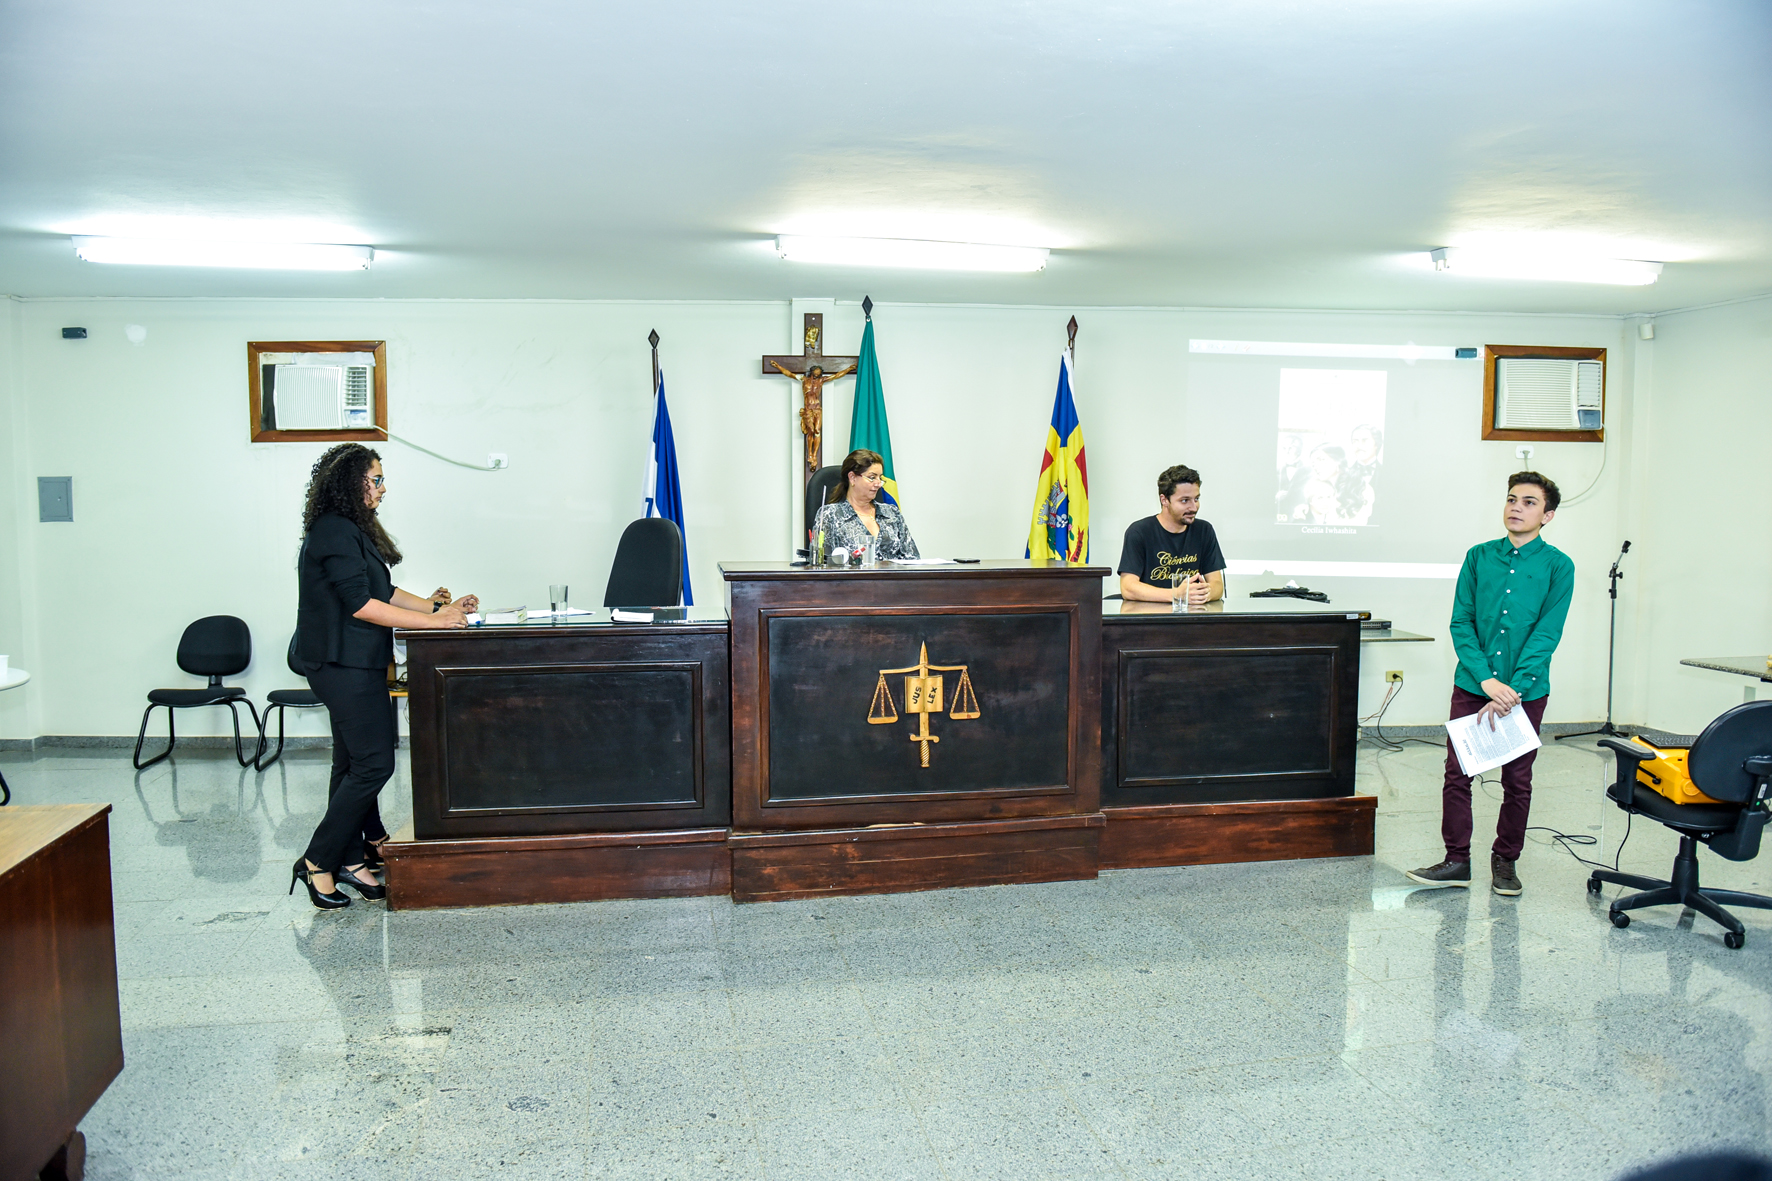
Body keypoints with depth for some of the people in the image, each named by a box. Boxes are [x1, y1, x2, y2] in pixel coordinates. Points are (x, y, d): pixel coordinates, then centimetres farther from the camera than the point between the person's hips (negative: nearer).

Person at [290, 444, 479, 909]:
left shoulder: (352, 529, 16)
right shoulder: (334, 532, -17)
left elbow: (382, 591, 18)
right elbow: (361, 604, -22)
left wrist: (433, 605, 9)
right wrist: (433, 620, -21)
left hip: (350, 665, 11)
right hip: (344, 665, -11)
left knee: (353, 764, 13)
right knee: (373, 763, -8)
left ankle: (352, 861, 20)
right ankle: (318, 862, 1)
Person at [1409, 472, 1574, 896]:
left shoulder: (1557, 566, -2)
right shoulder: (1479, 557, 4)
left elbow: (1546, 635, -8)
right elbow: (1460, 622, 0)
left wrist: (1511, 690, -16)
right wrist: (1486, 679, -12)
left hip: (1526, 691, -1)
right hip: (1472, 686, 2)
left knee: (1517, 780, 9)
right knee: (1457, 773, 2)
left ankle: (1505, 862, 24)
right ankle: (1457, 861, 14)